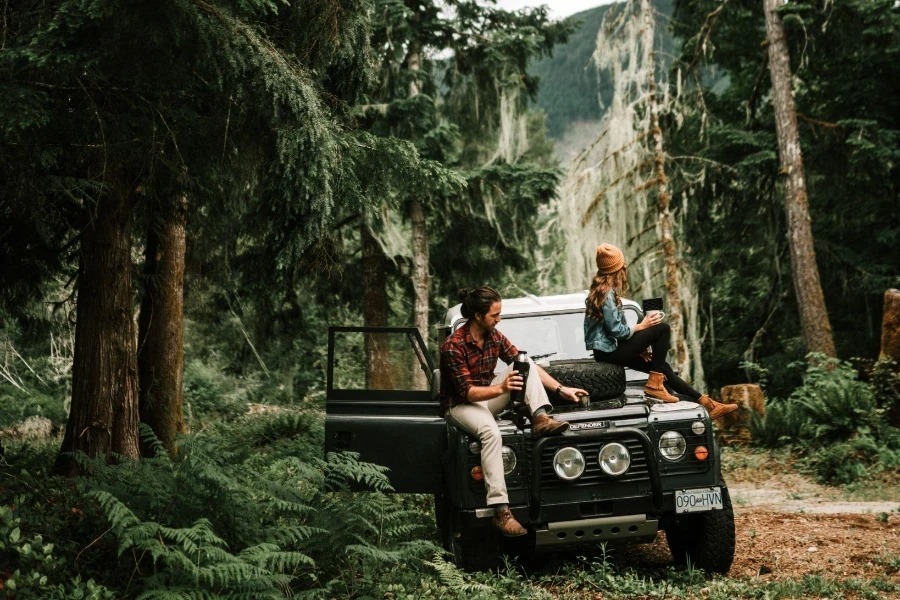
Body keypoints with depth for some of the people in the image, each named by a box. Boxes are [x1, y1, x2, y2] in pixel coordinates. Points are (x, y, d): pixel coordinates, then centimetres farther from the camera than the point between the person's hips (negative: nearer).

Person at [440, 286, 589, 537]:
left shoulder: (495, 337, -2)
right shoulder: (452, 346, -23)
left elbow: (529, 366, 0)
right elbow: (467, 393, -26)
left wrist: (561, 389, -8)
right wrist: (501, 388, -40)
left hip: (488, 398, 7)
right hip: (460, 405, -7)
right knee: (491, 431, -39)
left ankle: (540, 418, -24)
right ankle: (501, 511, -42)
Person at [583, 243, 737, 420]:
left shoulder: (602, 289, 12)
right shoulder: (607, 293, -18)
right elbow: (616, 330, -21)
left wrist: (639, 346, 8)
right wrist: (642, 326, -9)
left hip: (607, 349, 10)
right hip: (609, 351, -10)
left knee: (661, 367, 10)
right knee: (663, 328, -10)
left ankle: (706, 403, 14)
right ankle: (654, 385, -6)